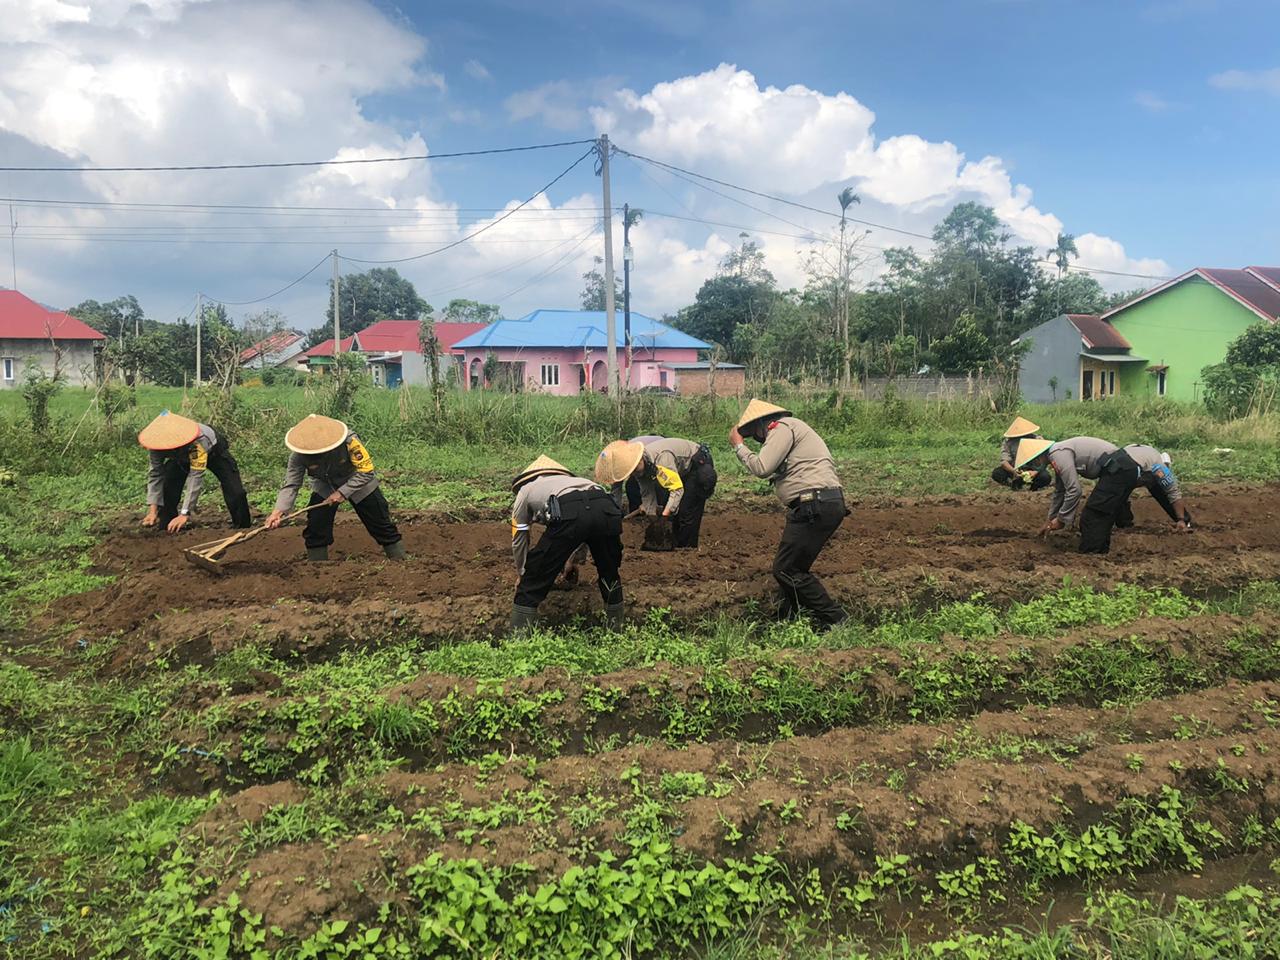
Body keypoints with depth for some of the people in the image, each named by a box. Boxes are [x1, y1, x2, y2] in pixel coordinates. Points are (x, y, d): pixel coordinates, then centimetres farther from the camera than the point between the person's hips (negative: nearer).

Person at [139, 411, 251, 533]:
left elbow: (196, 477, -47)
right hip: (182, 456, 4)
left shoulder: (198, 441, -47)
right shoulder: (156, 444, -32)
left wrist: (185, 514, -50)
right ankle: (166, 527, -1)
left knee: (235, 492, -15)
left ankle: (243, 527, 4)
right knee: (167, 487, -17)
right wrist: (153, 510, -31)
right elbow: (155, 475, -23)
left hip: (212, 450, -4)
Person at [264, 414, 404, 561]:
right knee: (315, 528, -6)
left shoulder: (349, 441, -37)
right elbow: (291, 484, -23)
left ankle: (398, 557, 20)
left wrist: (342, 492, -34)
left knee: (381, 525, 3)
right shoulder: (298, 455, -27)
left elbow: (366, 472, -30)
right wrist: (278, 510, -38)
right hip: (324, 487, 3)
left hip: (358, 483, -2)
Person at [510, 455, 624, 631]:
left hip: (569, 514, -4)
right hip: (607, 509, 5)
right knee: (609, 574, 30)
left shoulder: (524, 491, 35)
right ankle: (616, 629, 42)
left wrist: (522, 573, 56)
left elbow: (518, 541, 39)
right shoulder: (569, 480, 47)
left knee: (533, 579, 13)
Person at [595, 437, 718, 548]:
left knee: (687, 513, -12)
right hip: (684, 471, 9)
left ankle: (686, 548, -3)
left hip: (700, 464, -9)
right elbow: (647, 493, -4)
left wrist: (664, 517, -39)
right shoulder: (640, 466, -12)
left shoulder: (661, 458, -38)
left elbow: (677, 488, -37)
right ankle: (676, 545, 23)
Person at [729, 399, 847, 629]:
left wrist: (739, 445, 1)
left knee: (786, 569, -7)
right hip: (824, 504, 10)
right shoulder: (792, 429, 28)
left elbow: (762, 467, -13)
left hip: (816, 505, -10)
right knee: (793, 567, 16)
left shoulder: (782, 427, -4)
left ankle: (834, 619, -4)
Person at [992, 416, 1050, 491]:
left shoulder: (1038, 440, -16)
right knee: (996, 474, -23)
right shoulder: (1007, 442, -13)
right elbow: (1004, 461, -21)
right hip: (1018, 471, 1)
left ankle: (1035, 486, 2)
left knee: (1045, 477, -35)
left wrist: (1036, 472, -42)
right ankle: (1017, 484, 5)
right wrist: (1013, 471, -42)